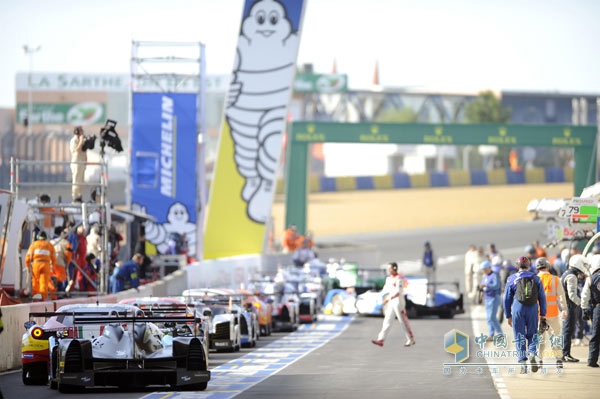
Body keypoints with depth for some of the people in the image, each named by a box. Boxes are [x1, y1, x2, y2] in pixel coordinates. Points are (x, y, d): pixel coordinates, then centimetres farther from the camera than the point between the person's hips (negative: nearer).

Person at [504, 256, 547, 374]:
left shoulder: (512, 279, 5)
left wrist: (508, 316, 12)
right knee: (532, 335, 14)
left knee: (519, 337, 4)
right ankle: (532, 353, -13)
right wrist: (543, 314, 13)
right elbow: (542, 297, 8)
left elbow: (507, 299, 6)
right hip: (533, 310, 1)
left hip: (518, 310, -1)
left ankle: (523, 363, -1)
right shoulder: (536, 279, 8)